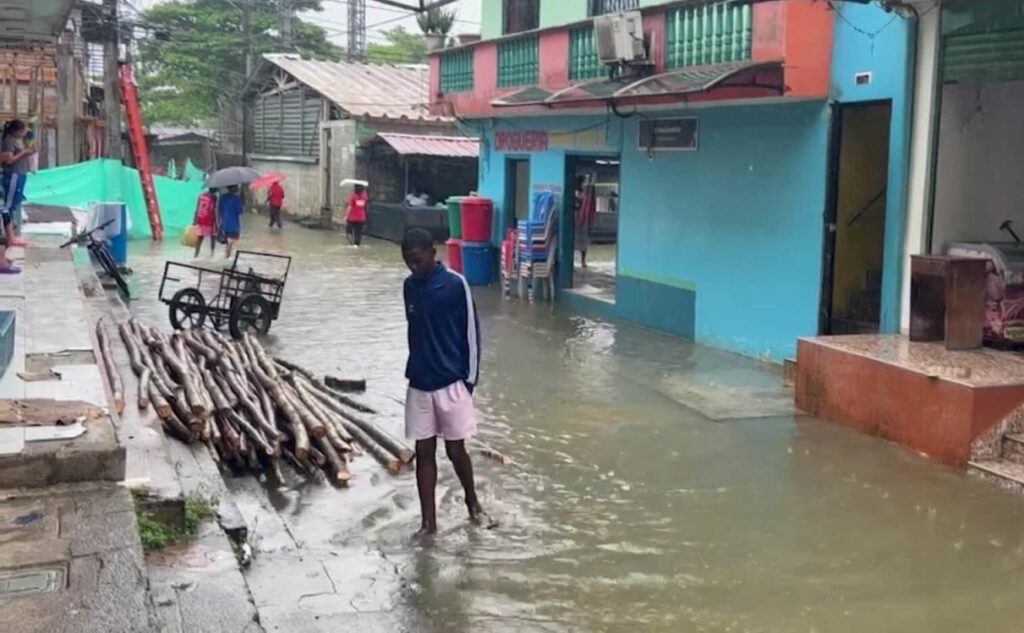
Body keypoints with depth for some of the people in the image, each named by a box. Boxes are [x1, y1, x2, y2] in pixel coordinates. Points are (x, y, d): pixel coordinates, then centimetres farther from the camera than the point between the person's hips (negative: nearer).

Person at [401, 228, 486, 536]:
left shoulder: (456, 284, -11)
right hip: (419, 384, 5)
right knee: (423, 452, 6)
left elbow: (471, 331, -7)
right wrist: (416, 369, 16)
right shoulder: (409, 286, 5)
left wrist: (470, 378, -6)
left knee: (456, 450, 6)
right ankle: (428, 521, 15)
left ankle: (472, 501, 32)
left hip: (452, 382, -4)